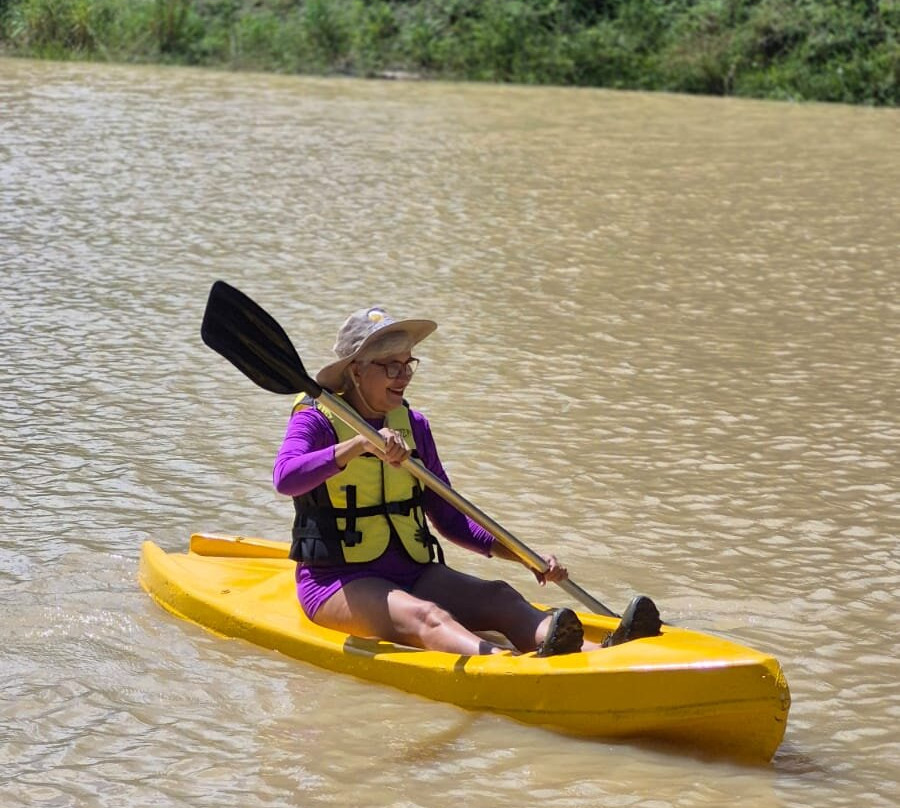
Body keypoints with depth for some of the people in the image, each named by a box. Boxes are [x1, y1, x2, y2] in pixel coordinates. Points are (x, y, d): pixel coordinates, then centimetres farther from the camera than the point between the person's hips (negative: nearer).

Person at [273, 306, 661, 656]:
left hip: (411, 573, 6)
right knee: (423, 617, -36)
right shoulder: (315, 420, -5)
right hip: (337, 583, -6)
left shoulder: (412, 425, 12)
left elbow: (448, 518, 14)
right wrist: (360, 444, -38)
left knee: (500, 599, -22)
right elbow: (285, 478, -26)